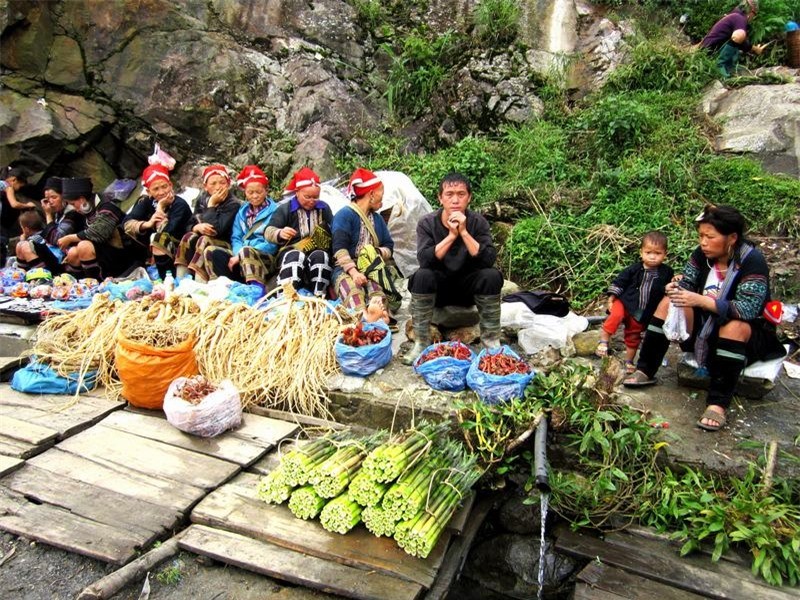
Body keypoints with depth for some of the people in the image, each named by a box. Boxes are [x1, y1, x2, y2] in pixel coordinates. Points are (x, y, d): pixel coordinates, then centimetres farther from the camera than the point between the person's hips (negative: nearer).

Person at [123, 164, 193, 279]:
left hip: (177, 253, -6)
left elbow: (166, 233, -29)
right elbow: (126, 223, -14)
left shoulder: (180, 205, -17)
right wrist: (147, 224, -31)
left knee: (158, 241, -32)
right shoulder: (146, 202, -1)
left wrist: (160, 207, -23)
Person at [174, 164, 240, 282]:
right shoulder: (201, 200, 6)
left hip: (223, 246, -5)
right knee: (188, 237, -24)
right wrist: (198, 227, -19)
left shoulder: (233, 204, -13)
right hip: (199, 245, 5)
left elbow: (217, 230, -25)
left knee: (204, 241, -32)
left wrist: (211, 205, -18)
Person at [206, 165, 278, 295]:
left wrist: (241, 255, -15)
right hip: (241, 256, 6)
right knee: (211, 251, -14)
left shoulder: (274, 210, -2)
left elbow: (272, 243, -10)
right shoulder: (242, 211, 17)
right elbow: (236, 237, 11)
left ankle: (258, 288, -50)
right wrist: (238, 254, -13)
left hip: (265, 258, -6)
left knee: (246, 251, -36)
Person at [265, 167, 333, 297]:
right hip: (292, 251, -2)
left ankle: (318, 298, -42)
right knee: (296, 257, -37)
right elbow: (269, 232, -4)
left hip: (318, 251, 2)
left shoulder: (324, 208, 14)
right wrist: (280, 233, -28)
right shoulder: (285, 209, 4)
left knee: (321, 256, -33)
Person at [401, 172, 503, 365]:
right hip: (438, 287, -1)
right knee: (422, 276, -32)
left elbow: (489, 260, -24)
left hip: (467, 287, 1)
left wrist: (464, 232, -31)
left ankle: (491, 340, -15)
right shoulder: (427, 223, -12)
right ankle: (421, 342, -21)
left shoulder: (478, 222, -10)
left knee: (491, 276, -28)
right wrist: (451, 236, -32)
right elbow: (424, 260, -27)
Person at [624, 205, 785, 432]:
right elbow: (687, 283, -3)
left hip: (749, 334, -6)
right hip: (707, 325, 6)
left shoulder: (752, 260, -23)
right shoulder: (703, 254, -7)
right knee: (668, 302, -11)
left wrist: (701, 301, -43)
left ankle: (718, 403, -35)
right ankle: (645, 372, -10)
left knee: (734, 327, -37)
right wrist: (676, 288, -28)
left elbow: (748, 309, -34)